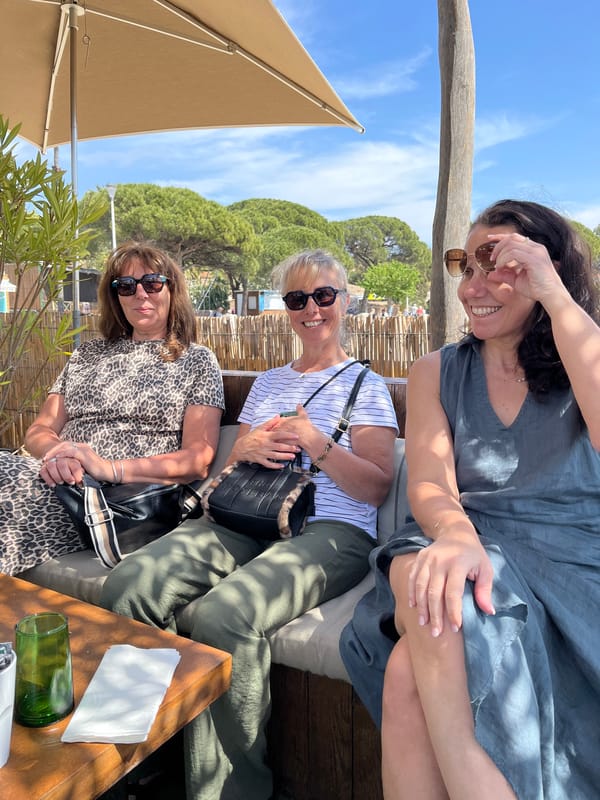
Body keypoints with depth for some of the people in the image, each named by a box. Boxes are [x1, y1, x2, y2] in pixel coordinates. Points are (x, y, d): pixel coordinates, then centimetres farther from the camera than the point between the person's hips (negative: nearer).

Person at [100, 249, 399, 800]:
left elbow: (377, 488, 1)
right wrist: (249, 449, 2)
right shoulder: (269, 382, 25)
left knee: (223, 615, -33)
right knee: (128, 584, -20)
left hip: (330, 530, -5)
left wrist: (315, 442, -12)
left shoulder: (365, 385, 10)